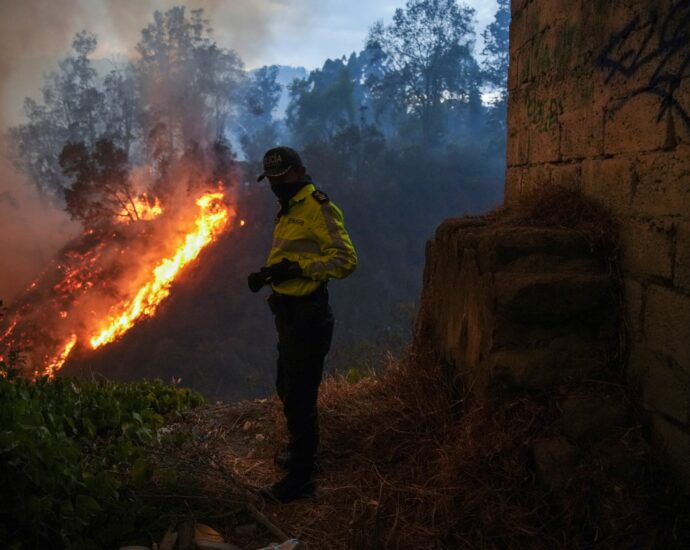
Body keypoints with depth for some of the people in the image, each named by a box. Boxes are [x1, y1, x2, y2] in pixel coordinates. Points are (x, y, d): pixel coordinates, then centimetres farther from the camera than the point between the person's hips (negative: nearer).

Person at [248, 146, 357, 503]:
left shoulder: (318, 208, -15)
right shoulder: (289, 212, 16)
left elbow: (346, 259, -22)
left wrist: (297, 268, -29)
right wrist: (267, 273, 5)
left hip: (307, 316, -11)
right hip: (290, 313, 11)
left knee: (299, 398, -3)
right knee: (288, 390, 23)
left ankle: (300, 479, 11)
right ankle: (301, 452, 43)